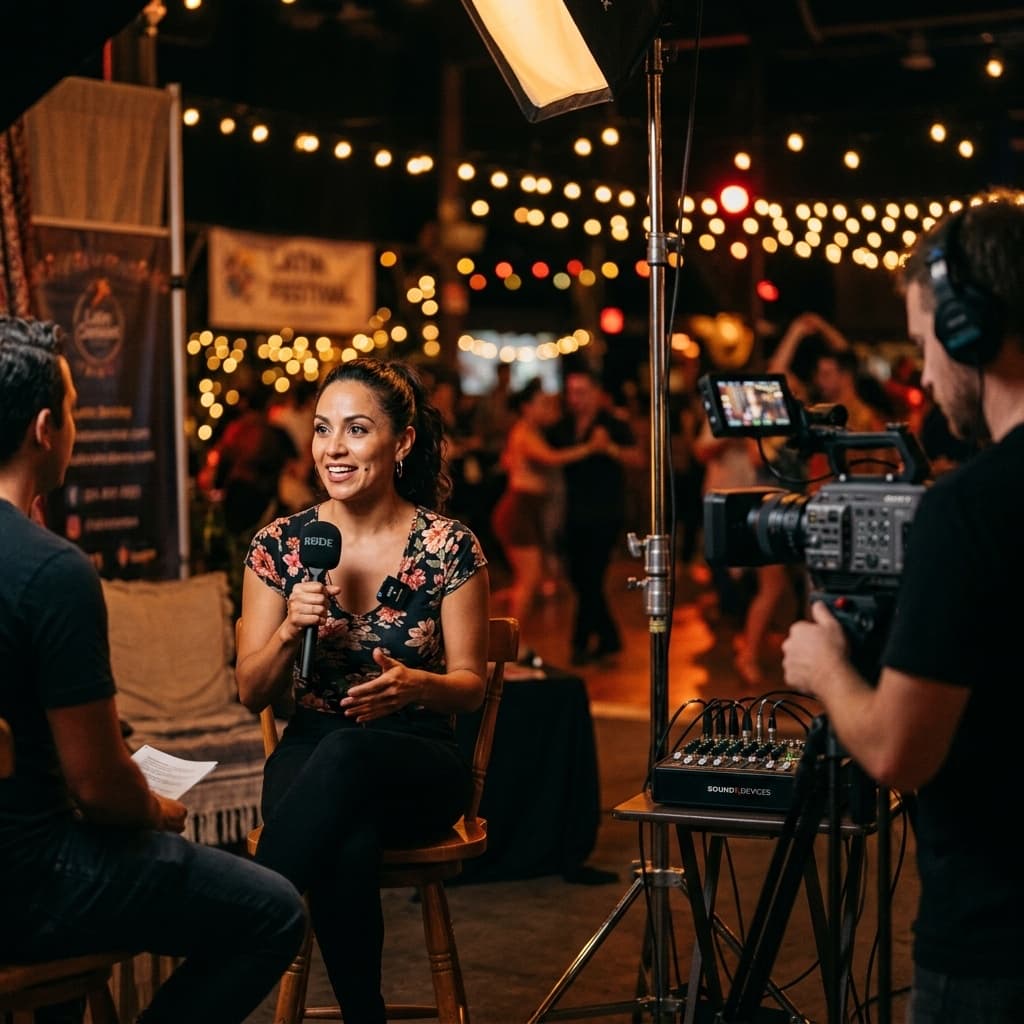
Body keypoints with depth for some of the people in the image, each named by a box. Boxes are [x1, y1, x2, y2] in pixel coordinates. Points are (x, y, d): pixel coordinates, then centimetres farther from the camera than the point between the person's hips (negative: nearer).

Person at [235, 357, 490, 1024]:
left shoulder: (448, 547, -3)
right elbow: (252, 694, 6)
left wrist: (416, 686, -21)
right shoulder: (279, 545, 2)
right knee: (346, 849, -38)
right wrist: (290, 632, -15)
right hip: (310, 754, 1)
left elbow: (471, 685, 2)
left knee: (344, 757, -40)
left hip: (419, 761, -1)